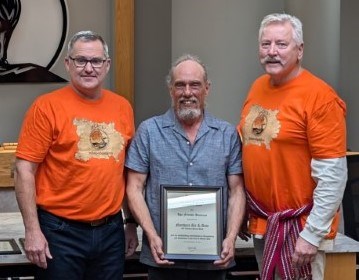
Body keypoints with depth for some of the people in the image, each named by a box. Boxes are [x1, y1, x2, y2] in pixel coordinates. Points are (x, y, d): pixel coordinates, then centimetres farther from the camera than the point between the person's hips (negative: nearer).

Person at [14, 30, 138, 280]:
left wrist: (132, 223, 14)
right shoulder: (47, 106, -7)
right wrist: (33, 231, -13)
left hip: (112, 231, 4)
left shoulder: (122, 107, 6)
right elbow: (25, 170, -9)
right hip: (61, 231, -4)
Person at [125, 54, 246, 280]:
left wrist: (231, 238, -8)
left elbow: (236, 191, 5)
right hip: (163, 255, -1)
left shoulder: (228, 134, 6)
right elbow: (135, 188, 0)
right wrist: (152, 236, -10)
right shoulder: (149, 131, 3)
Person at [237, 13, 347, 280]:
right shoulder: (258, 87, 6)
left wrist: (312, 234, -19)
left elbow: (332, 176, -17)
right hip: (261, 223, 7)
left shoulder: (319, 97, -15)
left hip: (299, 227, -7)